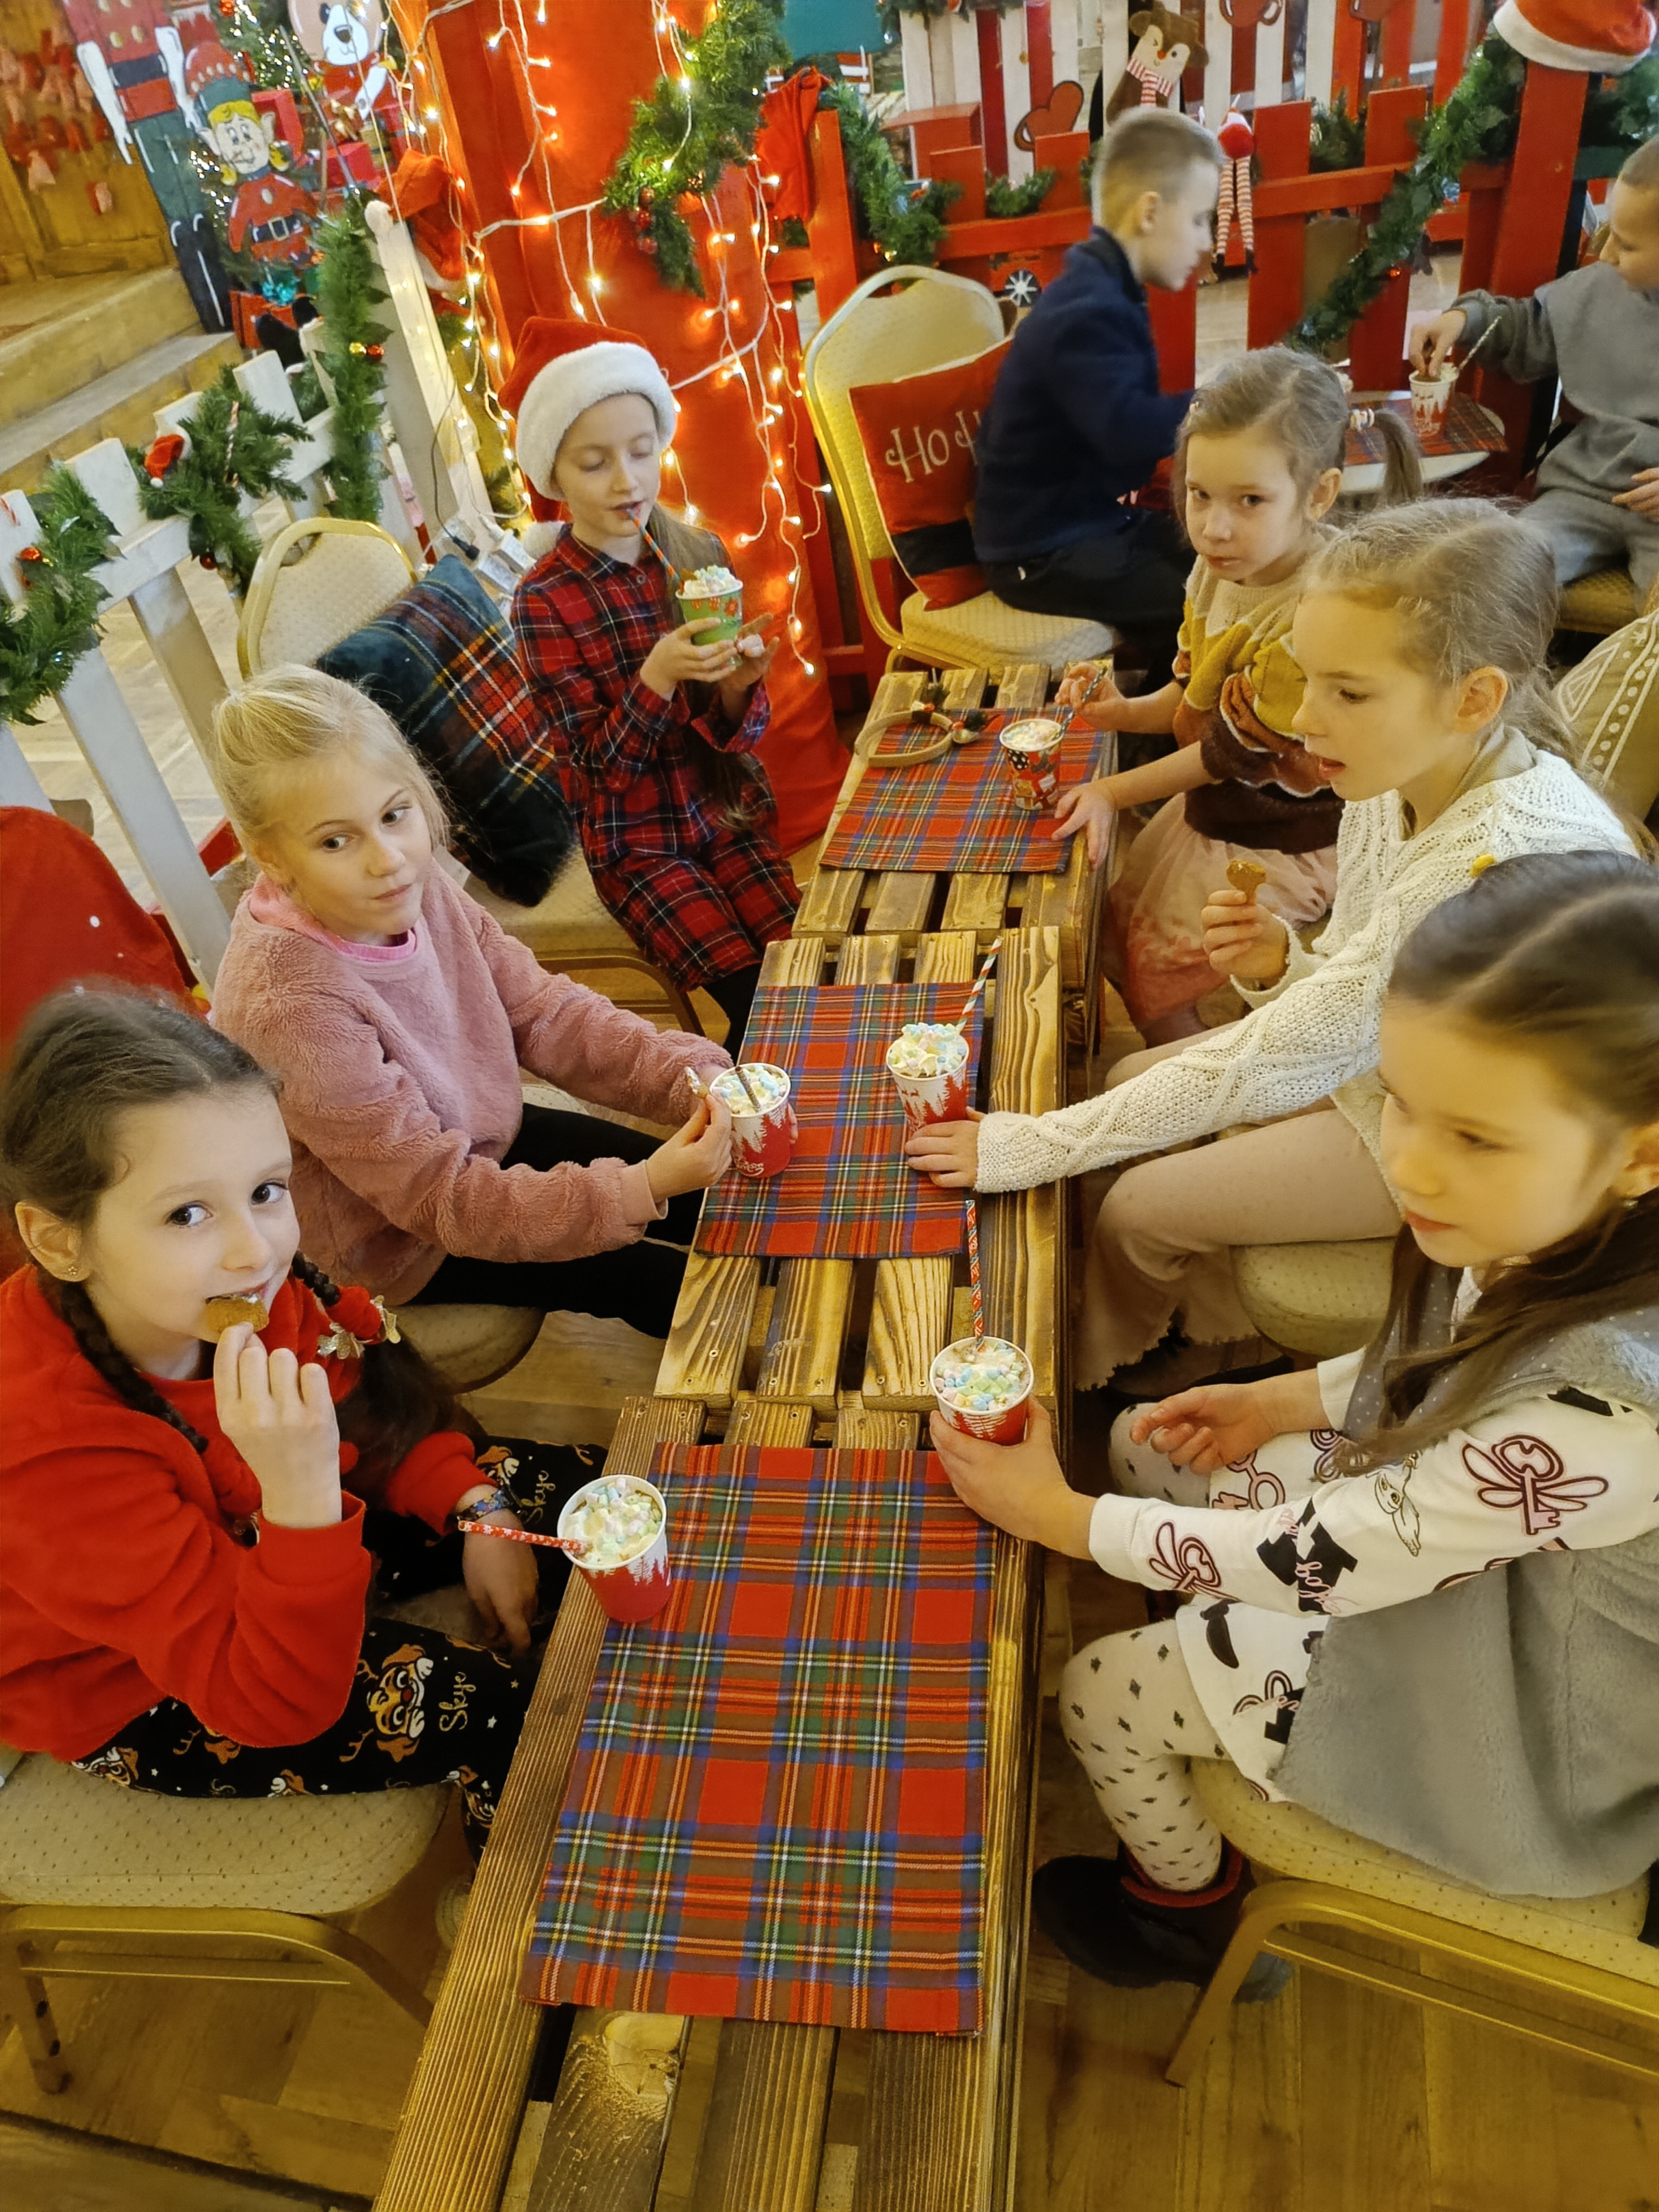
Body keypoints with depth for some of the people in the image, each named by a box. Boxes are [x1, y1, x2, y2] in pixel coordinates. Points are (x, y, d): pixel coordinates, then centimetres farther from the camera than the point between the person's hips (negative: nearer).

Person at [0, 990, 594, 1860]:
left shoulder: (241, 1284, -24)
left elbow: (366, 1398, -1)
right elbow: (274, 1704, -35)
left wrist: (476, 1511, -13)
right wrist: (302, 1494, -51)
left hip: (262, 1530, 6)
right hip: (147, 1700, -6)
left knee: (564, 1489, 1)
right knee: (497, 1709, -15)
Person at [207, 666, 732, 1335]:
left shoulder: (415, 891, -17)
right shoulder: (292, 1007, -36)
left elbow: (544, 1011, -10)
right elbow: (444, 1200, -31)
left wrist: (694, 1080, -26)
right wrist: (641, 1191, -39)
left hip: (484, 1138, 6)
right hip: (396, 1243, -6)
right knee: (678, 1286, -4)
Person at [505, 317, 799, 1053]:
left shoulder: (699, 556, -1)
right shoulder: (544, 601, -11)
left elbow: (739, 734, -1)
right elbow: (603, 764, -13)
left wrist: (736, 685, -23)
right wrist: (658, 675, -29)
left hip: (733, 813, 3)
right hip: (638, 846, -3)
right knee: (762, 1003, -17)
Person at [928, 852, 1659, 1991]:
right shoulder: (1557, 1224, -20)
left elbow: (1312, 1563, -30)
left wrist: (1062, 1518, -18)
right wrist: (1288, 1399, -3)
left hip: (1516, 1720, -7)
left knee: (1098, 1696, 2)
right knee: (1140, 1449, 12)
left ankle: (1190, 1907, 36)